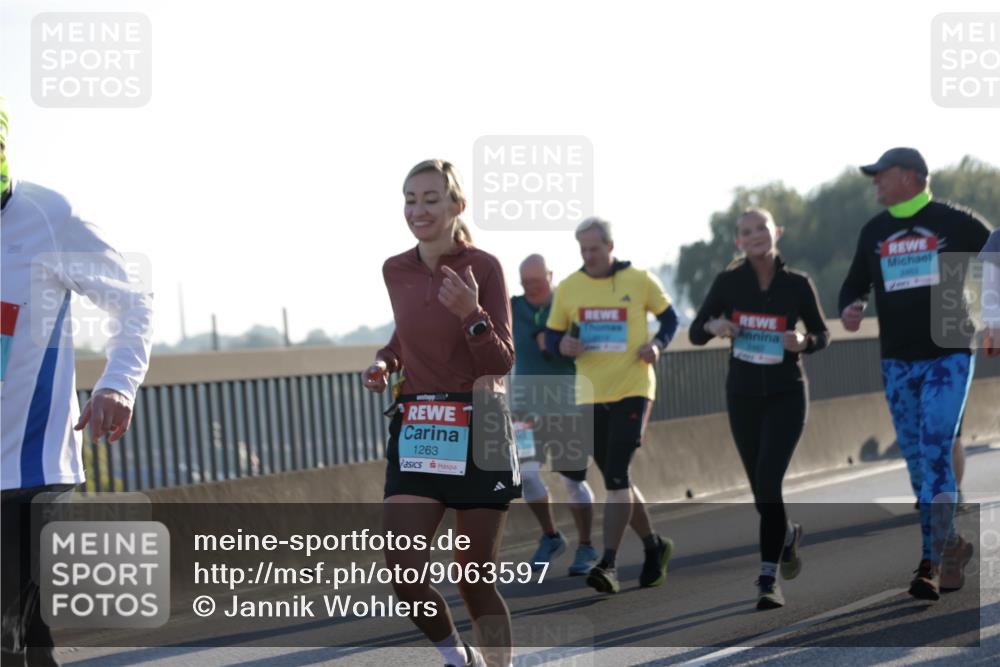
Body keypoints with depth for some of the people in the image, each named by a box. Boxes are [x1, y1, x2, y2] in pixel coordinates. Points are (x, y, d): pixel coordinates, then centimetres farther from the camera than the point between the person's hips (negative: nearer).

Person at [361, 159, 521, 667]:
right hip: (414, 431, 3)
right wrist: (385, 360, 6)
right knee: (404, 567, -12)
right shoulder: (396, 272, 6)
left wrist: (472, 314, -27)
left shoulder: (482, 267, -7)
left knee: (475, 578, 1)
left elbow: (501, 363, -11)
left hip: (477, 431, -3)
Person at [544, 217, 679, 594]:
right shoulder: (568, 289, 5)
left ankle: (608, 564, -18)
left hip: (632, 390, -4)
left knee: (617, 476, -15)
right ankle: (653, 546, 31)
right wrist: (562, 345, -11)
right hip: (591, 396, 4)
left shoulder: (640, 281, -1)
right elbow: (551, 336, 12)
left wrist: (658, 344, -9)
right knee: (616, 479, 11)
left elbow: (668, 317, 11)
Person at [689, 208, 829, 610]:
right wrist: (713, 326, -20)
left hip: (787, 394, -2)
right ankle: (787, 534, 44)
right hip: (743, 395, 2)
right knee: (761, 488, 11)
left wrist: (804, 341, -16)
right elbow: (695, 333, 2)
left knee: (768, 480, -18)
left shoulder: (797, 284, -5)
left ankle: (768, 580, -14)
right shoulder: (728, 282, -3)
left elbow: (822, 334, 6)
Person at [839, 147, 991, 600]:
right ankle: (950, 546, 22)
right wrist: (849, 308, -5)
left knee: (935, 453, -15)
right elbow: (856, 282, 17)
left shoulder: (955, 222, -3)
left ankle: (931, 565, -16)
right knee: (917, 460, 7)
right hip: (896, 363, 5)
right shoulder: (874, 231, 10)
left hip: (948, 357, -5)